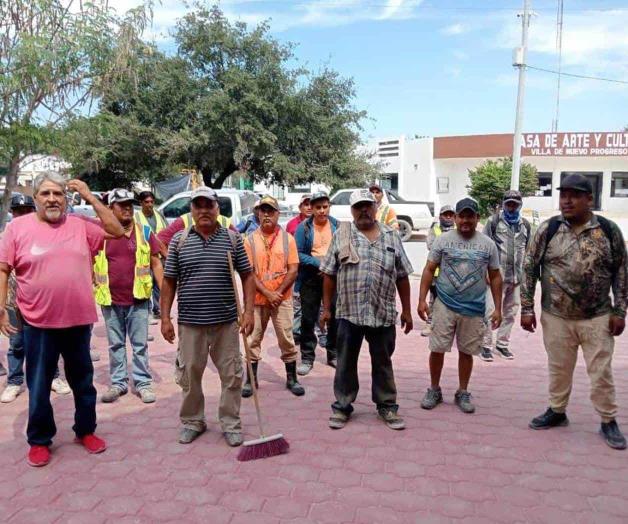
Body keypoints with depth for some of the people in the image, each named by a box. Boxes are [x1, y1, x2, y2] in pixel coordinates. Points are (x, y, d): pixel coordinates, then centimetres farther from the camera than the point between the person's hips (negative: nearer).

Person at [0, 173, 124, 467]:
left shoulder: (80, 226, 2)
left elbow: (117, 231, -4)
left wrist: (90, 197, -6)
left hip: (78, 320, 2)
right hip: (38, 322, -1)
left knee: (83, 381, 15)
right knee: (39, 386, 11)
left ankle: (86, 430, 33)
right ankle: (39, 440, 28)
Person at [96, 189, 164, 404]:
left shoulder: (144, 231, 0)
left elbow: (155, 263, 2)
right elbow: (90, 264, 9)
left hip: (138, 299, -1)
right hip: (111, 300, 1)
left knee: (140, 344, 6)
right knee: (116, 345, 13)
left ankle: (143, 383, 16)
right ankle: (118, 382, 25)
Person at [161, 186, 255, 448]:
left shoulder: (233, 239, 2)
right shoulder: (179, 240, 3)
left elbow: (247, 276, 3)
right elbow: (169, 281, 5)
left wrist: (248, 311, -5)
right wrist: (165, 318, 0)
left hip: (226, 322, 0)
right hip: (190, 322, 1)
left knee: (232, 375, 7)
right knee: (190, 375, 11)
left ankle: (231, 423, 23)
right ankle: (192, 421, 30)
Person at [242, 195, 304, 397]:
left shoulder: (288, 239, 1)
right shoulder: (250, 240, -1)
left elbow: (293, 270, -3)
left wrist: (278, 293, -11)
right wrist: (267, 293, -13)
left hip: (282, 298, 0)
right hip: (257, 299, 0)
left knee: (287, 339, 5)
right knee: (253, 339, 8)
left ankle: (292, 378, 19)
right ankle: (251, 379, 21)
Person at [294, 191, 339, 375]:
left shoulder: (337, 225, 2)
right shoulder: (303, 227, -4)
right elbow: (298, 254, -9)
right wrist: (318, 263, -19)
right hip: (310, 279, -2)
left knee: (334, 317, 11)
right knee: (308, 319, 4)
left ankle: (333, 355, 27)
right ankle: (307, 358, 16)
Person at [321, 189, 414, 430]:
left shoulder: (392, 236, 6)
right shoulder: (341, 235, 3)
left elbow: (402, 277, 8)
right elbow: (329, 274, 3)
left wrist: (406, 310, 7)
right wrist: (327, 307, 1)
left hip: (383, 314, 1)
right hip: (349, 313, -1)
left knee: (383, 363, 13)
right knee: (346, 363, 9)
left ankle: (387, 407, 27)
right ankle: (342, 407, 23)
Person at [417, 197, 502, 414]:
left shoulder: (488, 244, 4)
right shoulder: (443, 240, 0)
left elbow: (495, 277, 9)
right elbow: (429, 270, 2)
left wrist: (498, 308, 5)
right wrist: (422, 300, -6)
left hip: (474, 309, 1)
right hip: (445, 306, -1)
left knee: (466, 352, 11)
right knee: (437, 349, 3)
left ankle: (463, 393, 27)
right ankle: (434, 390, 22)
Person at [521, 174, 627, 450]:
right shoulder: (548, 229, -5)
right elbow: (529, 269, -1)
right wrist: (527, 308, -3)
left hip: (597, 318, 0)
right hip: (556, 317, 1)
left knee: (601, 372, 8)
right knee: (558, 369, 14)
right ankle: (557, 411, 33)